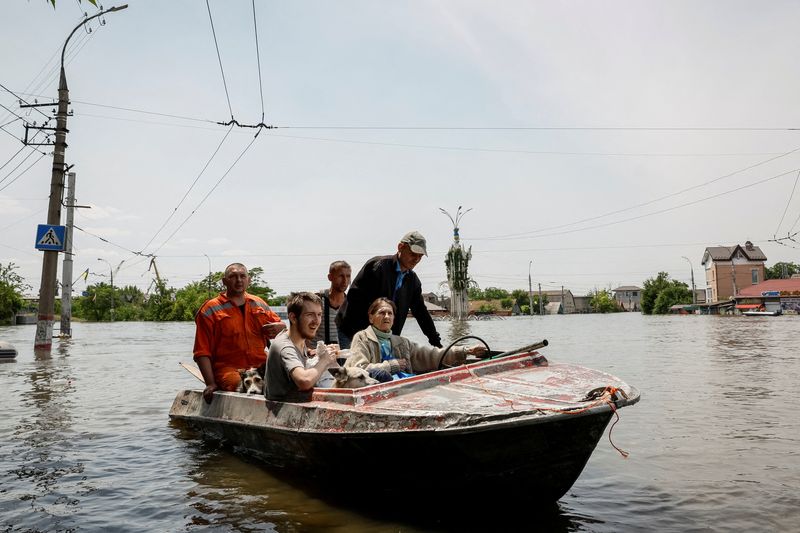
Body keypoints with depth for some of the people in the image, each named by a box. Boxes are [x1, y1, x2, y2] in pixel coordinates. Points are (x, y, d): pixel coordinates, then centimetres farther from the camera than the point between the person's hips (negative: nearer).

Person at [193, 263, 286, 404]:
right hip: (228, 368, -4)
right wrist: (211, 384, -11)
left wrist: (280, 328, 2)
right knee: (240, 385, -37)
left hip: (261, 366, 5)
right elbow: (202, 352, 1)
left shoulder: (259, 304, 20)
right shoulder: (210, 310, 6)